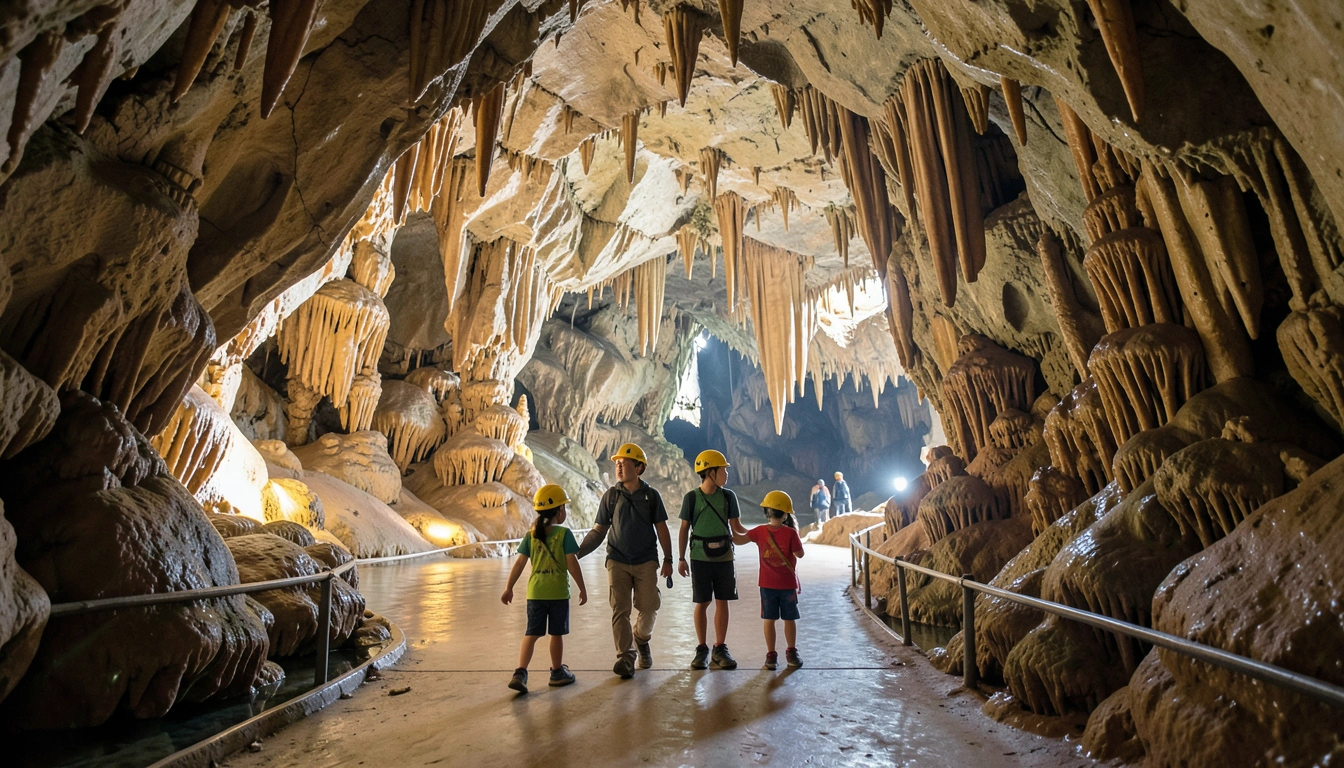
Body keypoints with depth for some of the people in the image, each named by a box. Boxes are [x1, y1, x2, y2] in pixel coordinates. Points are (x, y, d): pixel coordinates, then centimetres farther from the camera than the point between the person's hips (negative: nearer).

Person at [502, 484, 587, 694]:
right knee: (557, 634, 11)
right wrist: (582, 588, -3)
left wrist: (509, 588, 10)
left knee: (531, 633, 9)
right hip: (558, 592, -3)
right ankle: (557, 672, 25)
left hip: (535, 592, 3)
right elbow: (572, 563, -12)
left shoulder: (531, 535, 2)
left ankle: (520, 672, -3)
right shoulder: (564, 534, -10)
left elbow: (519, 563, 2)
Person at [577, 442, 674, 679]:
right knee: (620, 610, -2)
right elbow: (598, 531, 2)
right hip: (618, 561, 0)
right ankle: (625, 657, 7)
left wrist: (668, 559, 3)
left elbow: (661, 529, 4)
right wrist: (577, 552, -8)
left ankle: (641, 639, 33)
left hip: (646, 562, 0)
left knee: (648, 607, 3)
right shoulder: (611, 495, 0)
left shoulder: (651, 495, -1)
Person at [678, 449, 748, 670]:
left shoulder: (728, 496, 2)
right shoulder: (691, 498, -4)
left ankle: (720, 648, 16)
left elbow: (736, 527, 5)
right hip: (700, 558, -2)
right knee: (702, 603, 4)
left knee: (722, 602, 5)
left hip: (724, 557, 2)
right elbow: (684, 530, 0)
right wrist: (681, 559, -2)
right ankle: (702, 649, 17)